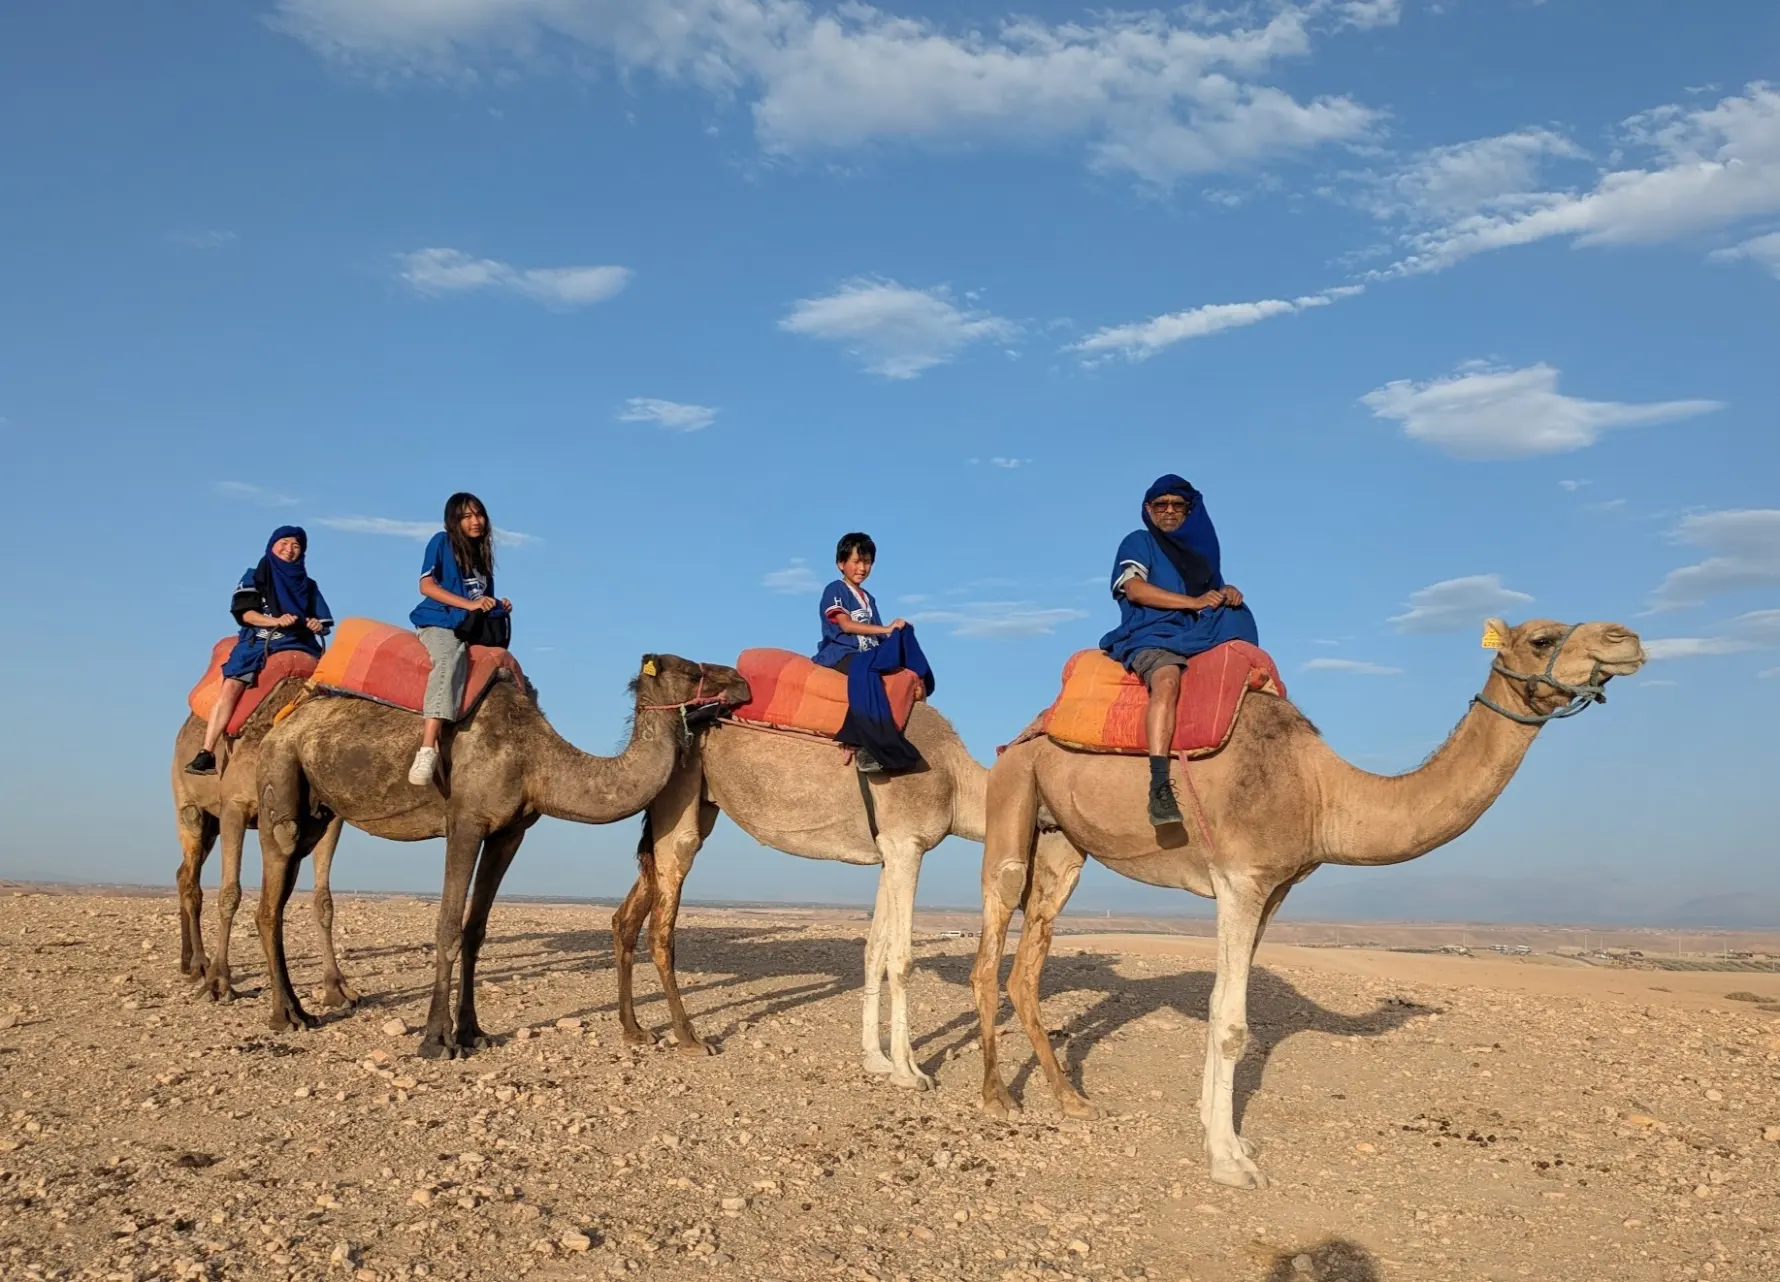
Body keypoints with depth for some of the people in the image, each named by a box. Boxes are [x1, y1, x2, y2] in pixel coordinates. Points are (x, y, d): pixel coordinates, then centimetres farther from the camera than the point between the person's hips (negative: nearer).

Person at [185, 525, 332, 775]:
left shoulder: (308, 586, 21)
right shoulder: (255, 578, 15)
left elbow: (324, 622, 16)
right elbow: (244, 612, 0)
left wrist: (317, 625, -9)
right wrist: (276, 621, -17)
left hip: (299, 646, 2)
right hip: (257, 644, -2)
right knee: (231, 687, -24)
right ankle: (207, 754, -28)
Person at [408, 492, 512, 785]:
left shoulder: (482, 554, 24)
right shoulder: (442, 542, 6)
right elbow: (426, 585, -5)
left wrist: (499, 606, 5)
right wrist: (469, 604, -13)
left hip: (472, 630, 9)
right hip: (440, 623, -9)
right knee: (450, 657, -38)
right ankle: (427, 750, -53)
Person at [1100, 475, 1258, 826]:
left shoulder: (1199, 549, 28)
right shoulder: (1139, 542, 10)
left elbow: (1215, 595, 26)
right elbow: (1134, 588, -7)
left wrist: (1227, 593, 0)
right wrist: (1194, 602, -10)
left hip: (1199, 639, 7)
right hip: (1151, 637, -7)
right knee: (1168, 680, -37)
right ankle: (1159, 787, -49)